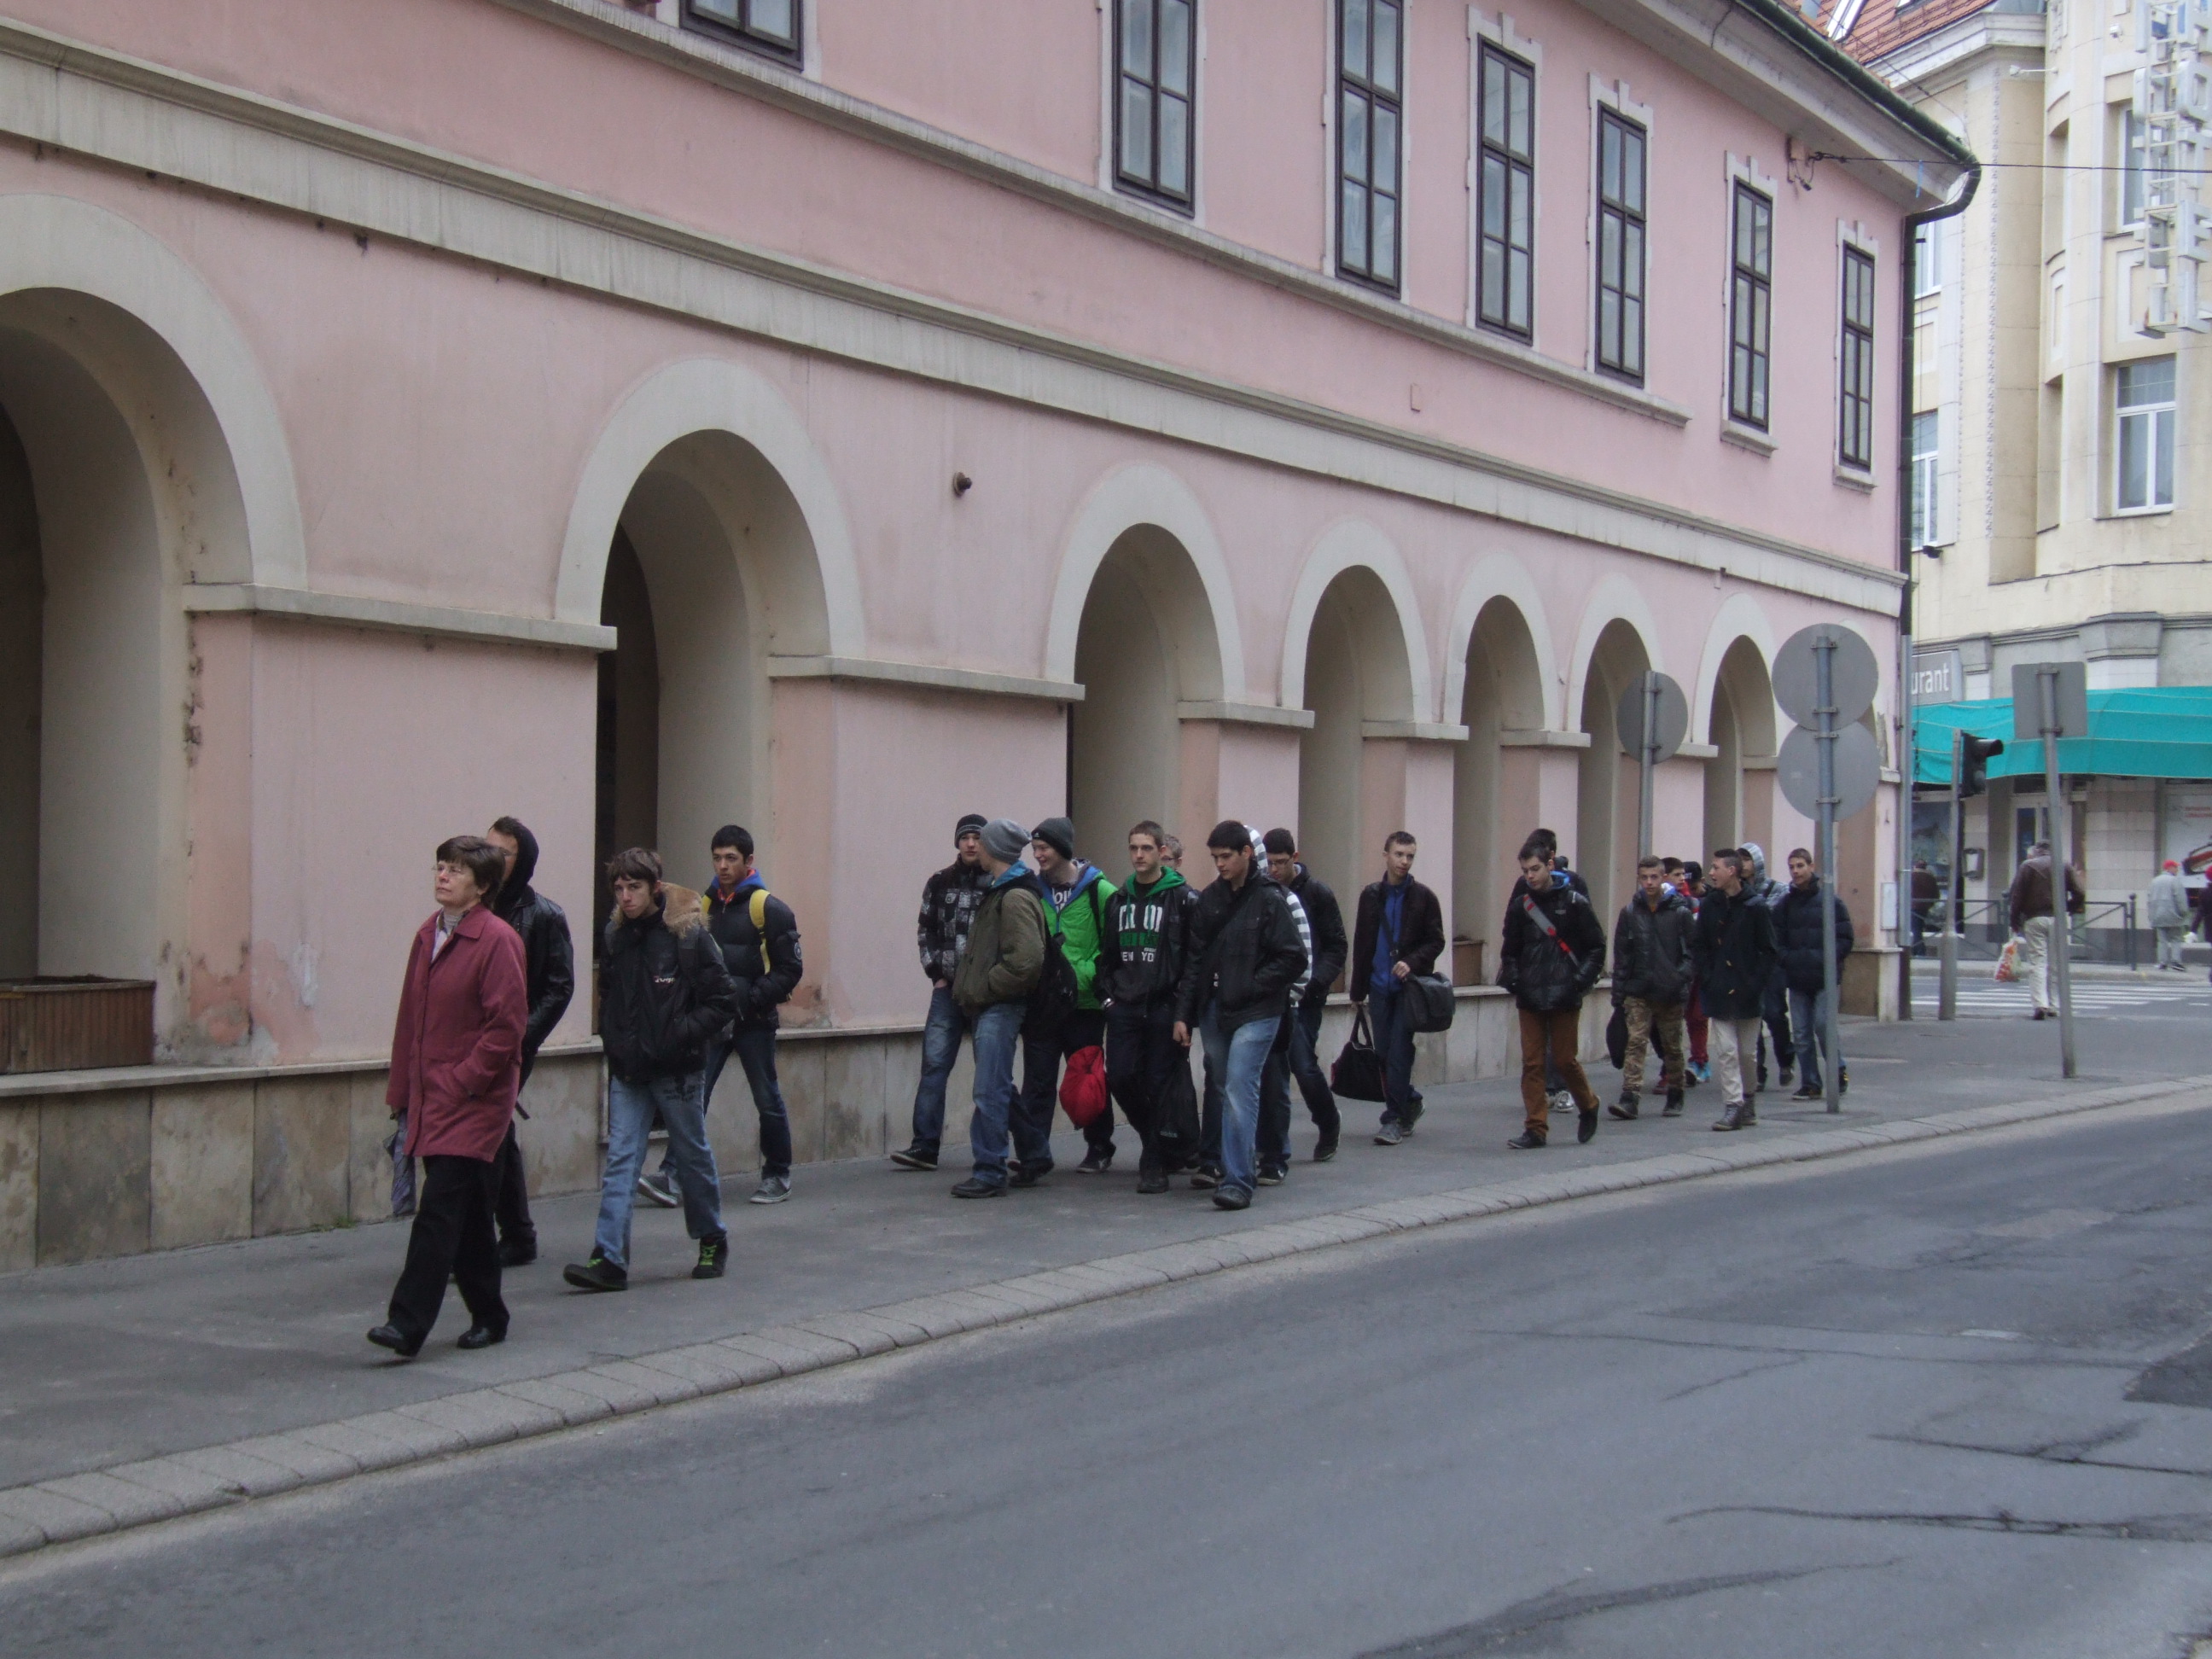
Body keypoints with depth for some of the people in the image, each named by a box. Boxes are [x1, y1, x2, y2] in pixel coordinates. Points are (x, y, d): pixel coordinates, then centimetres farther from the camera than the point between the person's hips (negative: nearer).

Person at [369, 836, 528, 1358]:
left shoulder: (497, 940, -12)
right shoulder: (428, 935, 13)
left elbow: (507, 1026, -14)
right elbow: (410, 1017, 17)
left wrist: (461, 1081, -15)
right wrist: (403, 1090, 13)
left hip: (474, 1104, -8)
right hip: (432, 1100, 8)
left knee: (440, 1208, -13)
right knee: (467, 1214, 13)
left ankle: (407, 1324, -15)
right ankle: (488, 1317, 23)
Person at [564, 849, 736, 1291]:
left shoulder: (689, 935, -11)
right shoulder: (616, 935, 5)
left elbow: (723, 1002, -9)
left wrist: (680, 1036, -17)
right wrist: (613, 1041, 7)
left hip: (677, 1071, -4)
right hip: (627, 1071, 4)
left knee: (693, 1157, 11)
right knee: (620, 1159, -4)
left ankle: (713, 1242, 29)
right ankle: (609, 1259, -9)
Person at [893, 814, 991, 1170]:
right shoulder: (940, 884, 9)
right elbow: (925, 931, 15)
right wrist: (936, 973, 6)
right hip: (948, 989, 3)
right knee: (934, 1062, -4)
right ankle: (924, 1146, -5)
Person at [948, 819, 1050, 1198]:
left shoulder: (1015, 897, -15)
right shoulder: (998, 891, 17)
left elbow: (1026, 960, -24)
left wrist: (984, 989, -16)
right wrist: (969, 989, 15)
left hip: (1000, 1007, -11)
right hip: (985, 1006, 11)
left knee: (990, 1091, -10)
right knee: (999, 1089, 17)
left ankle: (989, 1174, -8)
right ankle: (1036, 1154, 28)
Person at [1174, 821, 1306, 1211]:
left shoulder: (1269, 900, -7)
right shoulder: (1209, 900, 10)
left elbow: (1293, 959, -9)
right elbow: (1194, 960, 12)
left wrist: (1248, 986, -12)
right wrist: (1183, 1014, 7)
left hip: (1254, 1013, -6)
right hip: (1213, 1012, 6)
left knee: (1240, 1090, -15)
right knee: (1228, 1091, 12)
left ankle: (1238, 1180, -17)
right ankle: (1241, 1167, 24)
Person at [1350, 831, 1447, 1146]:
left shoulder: (1423, 898, 1)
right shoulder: (1371, 896, 9)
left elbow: (1436, 942, 0)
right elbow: (1361, 944, 13)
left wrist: (1412, 962, -18)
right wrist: (1358, 990, 12)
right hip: (1380, 987, 3)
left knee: (1398, 1053, -9)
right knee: (1384, 1053, 6)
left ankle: (1394, 1119, -6)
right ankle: (1410, 1101, 27)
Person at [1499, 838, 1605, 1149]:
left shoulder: (1574, 903, -2)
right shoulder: (1519, 906, 8)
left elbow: (1596, 947, 2)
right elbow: (1509, 950, 17)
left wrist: (1582, 980, -8)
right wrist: (1513, 980, 2)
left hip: (1565, 996, -3)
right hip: (1530, 998, 3)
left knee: (1565, 1060, 1)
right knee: (1531, 1064, 0)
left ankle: (1588, 1106, 27)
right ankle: (1536, 1129, 3)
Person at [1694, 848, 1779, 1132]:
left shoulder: (1756, 908, -6)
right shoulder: (1709, 906, 5)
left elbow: (1768, 951, -4)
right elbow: (1702, 948, 8)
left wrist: (1757, 983, -13)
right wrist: (1707, 979, -5)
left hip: (1747, 991, -2)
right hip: (1720, 992, 2)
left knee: (1748, 1052, 8)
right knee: (1725, 1051, -4)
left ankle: (1749, 1102, 25)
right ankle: (1733, 1106, -4)